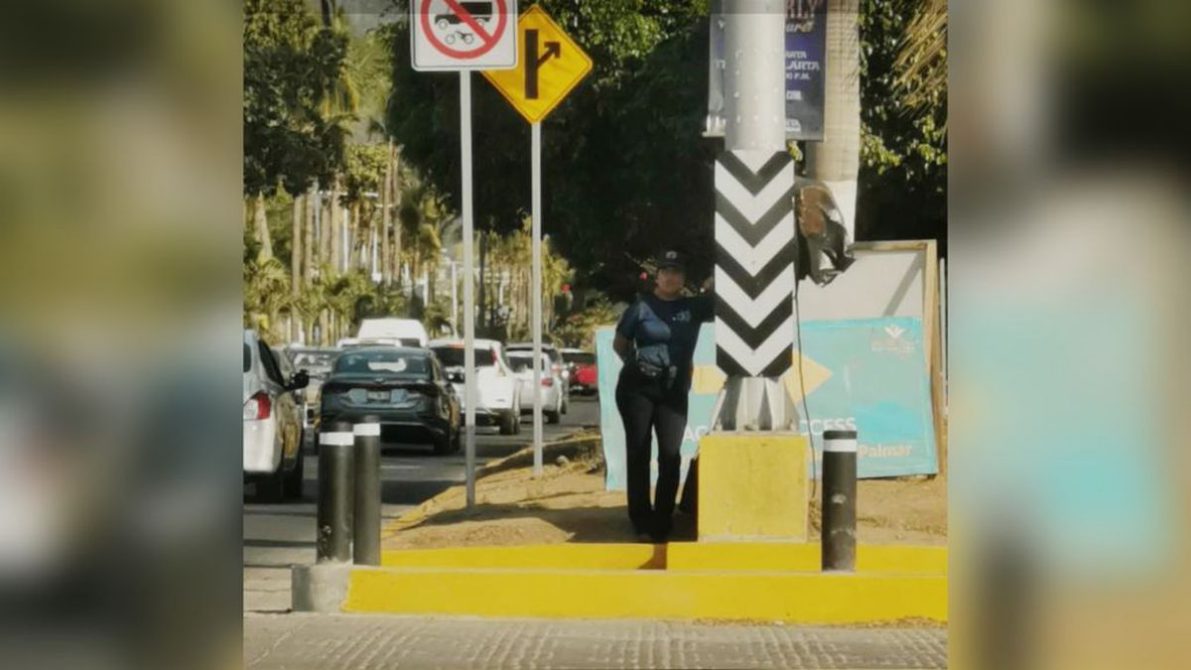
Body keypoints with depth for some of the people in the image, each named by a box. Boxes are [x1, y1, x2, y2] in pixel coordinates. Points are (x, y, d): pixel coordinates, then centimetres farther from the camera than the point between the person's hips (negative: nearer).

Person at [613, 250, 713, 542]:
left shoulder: (694, 306, 4)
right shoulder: (641, 306, 1)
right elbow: (619, 344, 9)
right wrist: (638, 363, 0)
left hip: (674, 392, 1)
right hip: (637, 389, -1)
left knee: (670, 455, -2)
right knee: (638, 453, 1)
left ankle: (662, 522, 5)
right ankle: (641, 522, 6)